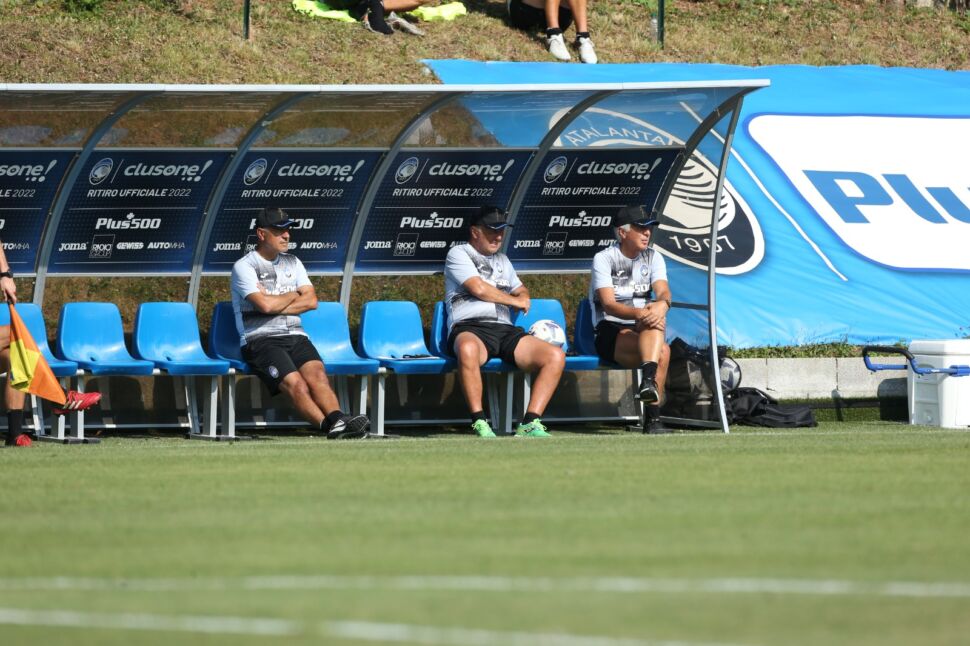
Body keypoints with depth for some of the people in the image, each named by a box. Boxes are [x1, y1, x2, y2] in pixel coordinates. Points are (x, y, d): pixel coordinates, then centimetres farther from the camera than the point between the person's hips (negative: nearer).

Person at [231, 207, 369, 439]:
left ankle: (336, 420, -49)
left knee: (317, 374, -27)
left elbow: (311, 300, 8)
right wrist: (292, 296, 6)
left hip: (295, 336, 5)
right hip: (260, 340, -5)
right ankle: (332, 426, -48)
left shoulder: (292, 263, 22)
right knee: (295, 383, -30)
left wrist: (276, 304, -4)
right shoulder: (244, 267, 1)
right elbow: (265, 305, -13)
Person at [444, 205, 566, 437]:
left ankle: (530, 424, -23)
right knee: (468, 349, -45)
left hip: (505, 330, 7)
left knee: (555, 356, -18)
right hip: (470, 329, -7)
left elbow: (521, 290, 45)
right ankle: (479, 424, -38)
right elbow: (478, 288, -5)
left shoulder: (502, 260, 32)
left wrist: (523, 298, 17)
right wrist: (514, 301, 9)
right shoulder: (458, 254, 10)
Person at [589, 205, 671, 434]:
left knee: (656, 318, -34)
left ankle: (648, 380, -51)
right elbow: (609, 305, -19)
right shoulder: (604, 259, -5)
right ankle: (653, 417, -42)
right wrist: (639, 314, -39)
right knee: (662, 350, -32)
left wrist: (662, 304, -36)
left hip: (641, 329, 4)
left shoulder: (653, 258, 10)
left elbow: (663, 292, -9)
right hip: (610, 332, -4)